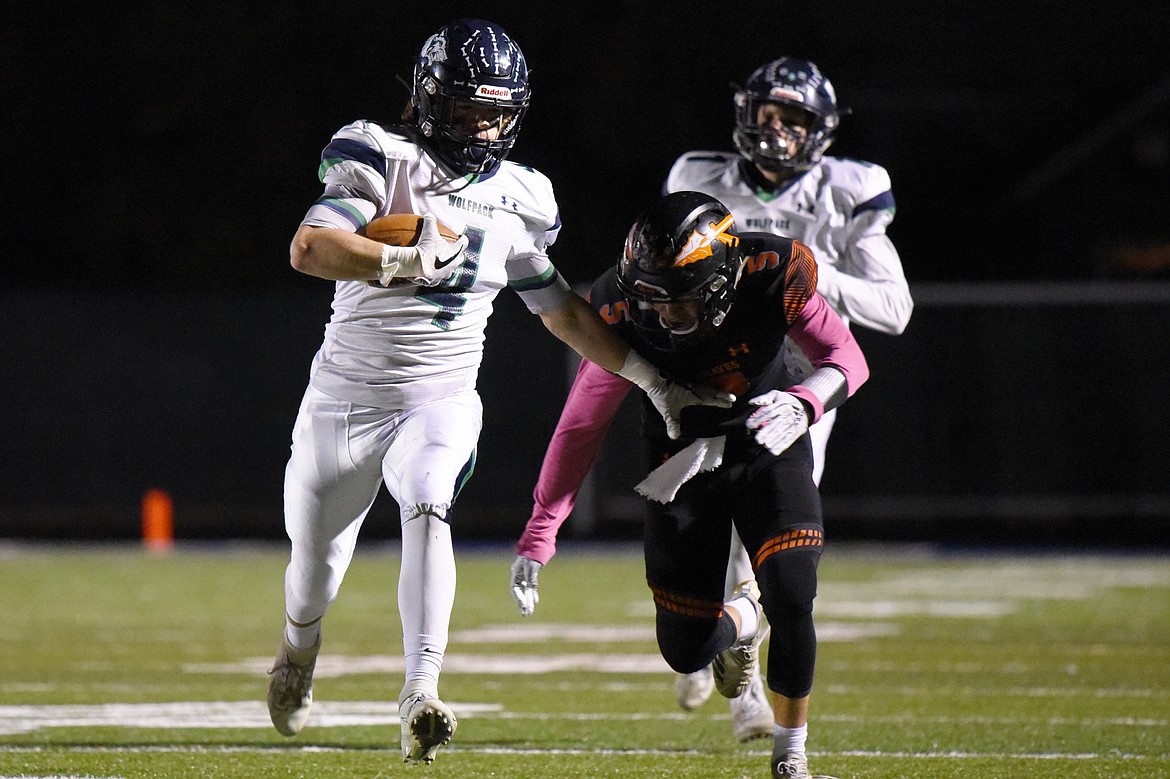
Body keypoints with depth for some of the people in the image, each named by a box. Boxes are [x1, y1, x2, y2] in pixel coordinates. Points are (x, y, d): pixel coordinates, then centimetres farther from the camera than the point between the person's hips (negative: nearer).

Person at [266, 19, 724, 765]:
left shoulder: (518, 202, 4)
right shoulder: (381, 160, -11)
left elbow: (565, 312, 15)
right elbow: (308, 248, -27)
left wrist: (655, 381, 12)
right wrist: (403, 262, -43)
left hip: (442, 401, 1)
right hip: (348, 396, -1)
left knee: (428, 509, -29)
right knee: (317, 564, 12)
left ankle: (422, 696, -38)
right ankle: (300, 650, 48)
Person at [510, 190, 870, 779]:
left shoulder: (773, 274, -28)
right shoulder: (623, 316, -26)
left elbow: (847, 359, -15)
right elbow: (580, 427, -14)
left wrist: (802, 403, -38)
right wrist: (537, 537, -16)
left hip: (768, 448, -1)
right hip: (683, 460, 1)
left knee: (791, 602, -20)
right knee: (687, 651, -2)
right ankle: (743, 616, 37)